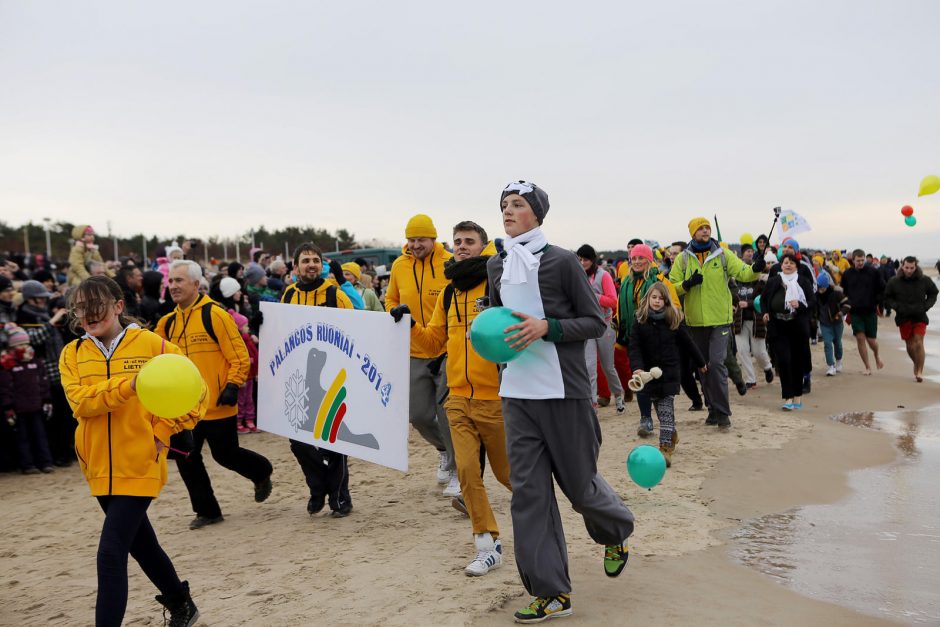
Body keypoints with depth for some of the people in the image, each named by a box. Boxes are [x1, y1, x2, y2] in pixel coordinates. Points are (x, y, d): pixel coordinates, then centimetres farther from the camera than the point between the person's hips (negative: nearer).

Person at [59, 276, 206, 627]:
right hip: (100, 466, 5)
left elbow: (195, 391, -2)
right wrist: (129, 384, -29)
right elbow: (80, 401, -15)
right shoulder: (72, 354, 3)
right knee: (140, 544, 19)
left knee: (111, 554, -11)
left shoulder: (151, 344, -7)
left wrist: (164, 431, -10)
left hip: (139, 465, -5)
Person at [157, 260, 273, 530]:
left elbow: (239, 355, -14)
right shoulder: (169, 322, 9)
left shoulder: (214, 314, -12)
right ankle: (207, 510, 22)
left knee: (226, 454, 4)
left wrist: (233, 385, -20)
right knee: (186, 458, 6)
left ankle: (262, 472, 34)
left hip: (217, 404, -6)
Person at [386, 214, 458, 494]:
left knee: (447, 413, -3)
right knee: (419, 415, 9)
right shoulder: (399, 266, 3)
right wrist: (395, 313, -6)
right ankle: (445, 449, 39)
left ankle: (456, 471, 16)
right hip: (414, 354, 5)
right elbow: (391, 299, 17)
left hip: (446, 352, -4)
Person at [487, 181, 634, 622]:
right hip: (517, 392, 5)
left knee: (579, 483, 7)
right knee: (528, 490, 2)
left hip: (563, 388, -5)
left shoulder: (562, 261, -8)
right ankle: (551, 593, 13)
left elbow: (596, 322, -6)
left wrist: (547, 328, -19)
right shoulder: (497, 266, 8)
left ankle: (615, 534, 42)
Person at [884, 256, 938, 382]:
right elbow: (887, 298, 4)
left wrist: (925, 306, -7)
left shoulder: (924, 280, -5)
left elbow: (933, 294, 9)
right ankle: (916, 363, 37)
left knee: (918, 343, -11)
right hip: (903, 318, 1)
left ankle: (920, 371, -5)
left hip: (920, 317, -1)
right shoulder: (894, 281, -5)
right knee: (909, 345, 11)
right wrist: (898, 307, -13)